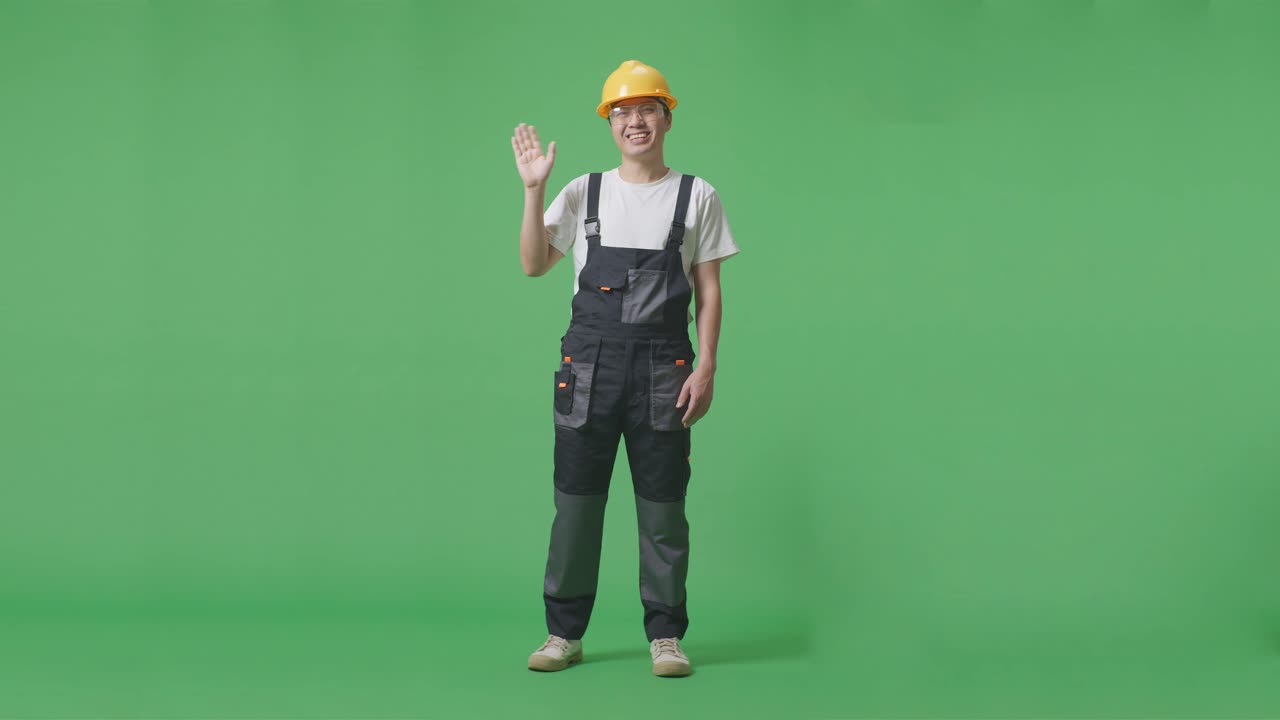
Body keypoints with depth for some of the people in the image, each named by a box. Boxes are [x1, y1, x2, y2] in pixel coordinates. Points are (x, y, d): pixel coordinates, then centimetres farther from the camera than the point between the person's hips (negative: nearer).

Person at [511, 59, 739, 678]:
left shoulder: (696, 196, 7)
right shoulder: (584, 192, 10)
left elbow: (709, 291, 5)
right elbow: (534, 264, 5)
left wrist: (706, 367, -4)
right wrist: (534, 189, -4)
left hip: (663, 364, -1)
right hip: (589, 360, 1)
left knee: (662, 506, 3)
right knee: (575, 500, 4)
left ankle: (666, 635, 14)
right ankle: (564, 633, 14)